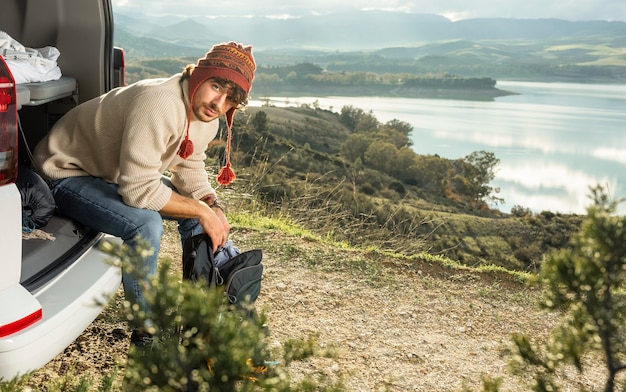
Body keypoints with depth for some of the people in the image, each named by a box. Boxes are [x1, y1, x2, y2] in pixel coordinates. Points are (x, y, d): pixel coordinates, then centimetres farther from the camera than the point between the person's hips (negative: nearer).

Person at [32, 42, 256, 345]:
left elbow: (190, 173, 2)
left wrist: (212, 208, -16)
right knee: (145, 223, -32)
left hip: (123, 174, 9)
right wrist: (202, 211, -29)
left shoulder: (206, 115, -7)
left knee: (202, 208, 1)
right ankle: (147, 329, -12)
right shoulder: (159, 105, -35)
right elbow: (138, 190, -37)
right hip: (66, 173, -9)